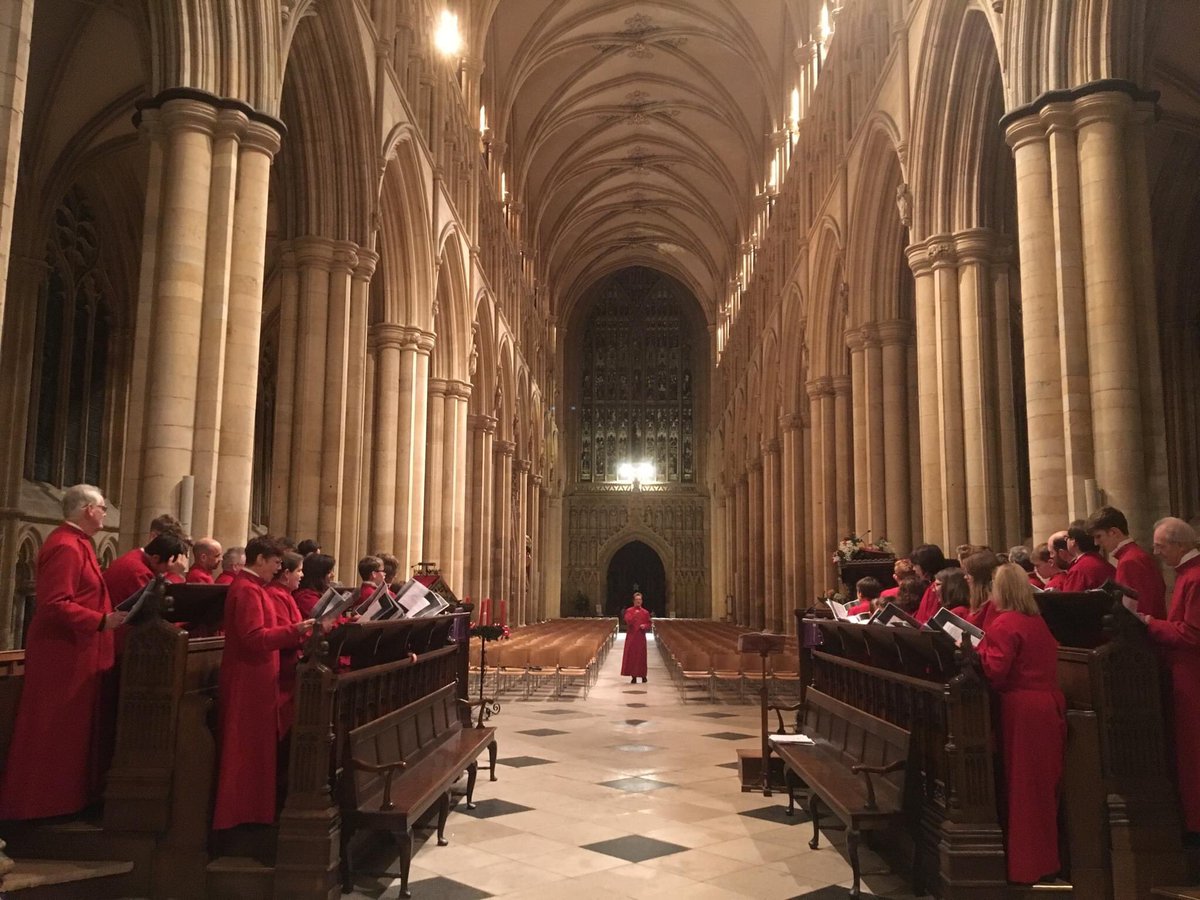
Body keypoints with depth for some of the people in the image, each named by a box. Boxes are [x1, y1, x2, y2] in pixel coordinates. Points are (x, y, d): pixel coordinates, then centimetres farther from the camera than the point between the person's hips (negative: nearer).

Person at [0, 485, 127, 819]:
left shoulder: (76, 543, 13)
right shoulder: (65, 547, -20)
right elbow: (54, 604, -26)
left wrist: (105, 616, 14)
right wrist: (102, 621, -27)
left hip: (74, 653, 10)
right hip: (64, 656, -10)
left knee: (71, 728, 17)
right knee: (58, 732, 0)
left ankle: (63, 795, 27)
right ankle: (46, 801, 12)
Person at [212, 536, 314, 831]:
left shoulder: (251, 587, 16)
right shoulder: (247, 589, -17)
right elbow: (254, 637, -25)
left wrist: (295, 633, 12)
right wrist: (294, 630, -22)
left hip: (254, 679, 10)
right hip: (248, 681, -10)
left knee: (256, 747, 15)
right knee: (247, 748, -2)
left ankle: (250, 807, 22)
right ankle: (238, 812, 6)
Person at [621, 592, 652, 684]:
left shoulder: (645, 612, 7)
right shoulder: (629, 611, 2)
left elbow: (649, 624, 9)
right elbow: (628, 621, -12)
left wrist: (645, 626, -12)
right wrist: (635, 614, -24)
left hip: (641, 637, 1)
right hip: (631, 637, -1)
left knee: (641, 656, 3)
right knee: (631, 655, -2)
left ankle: (643, 675, 15)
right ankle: (633, 676, 3)